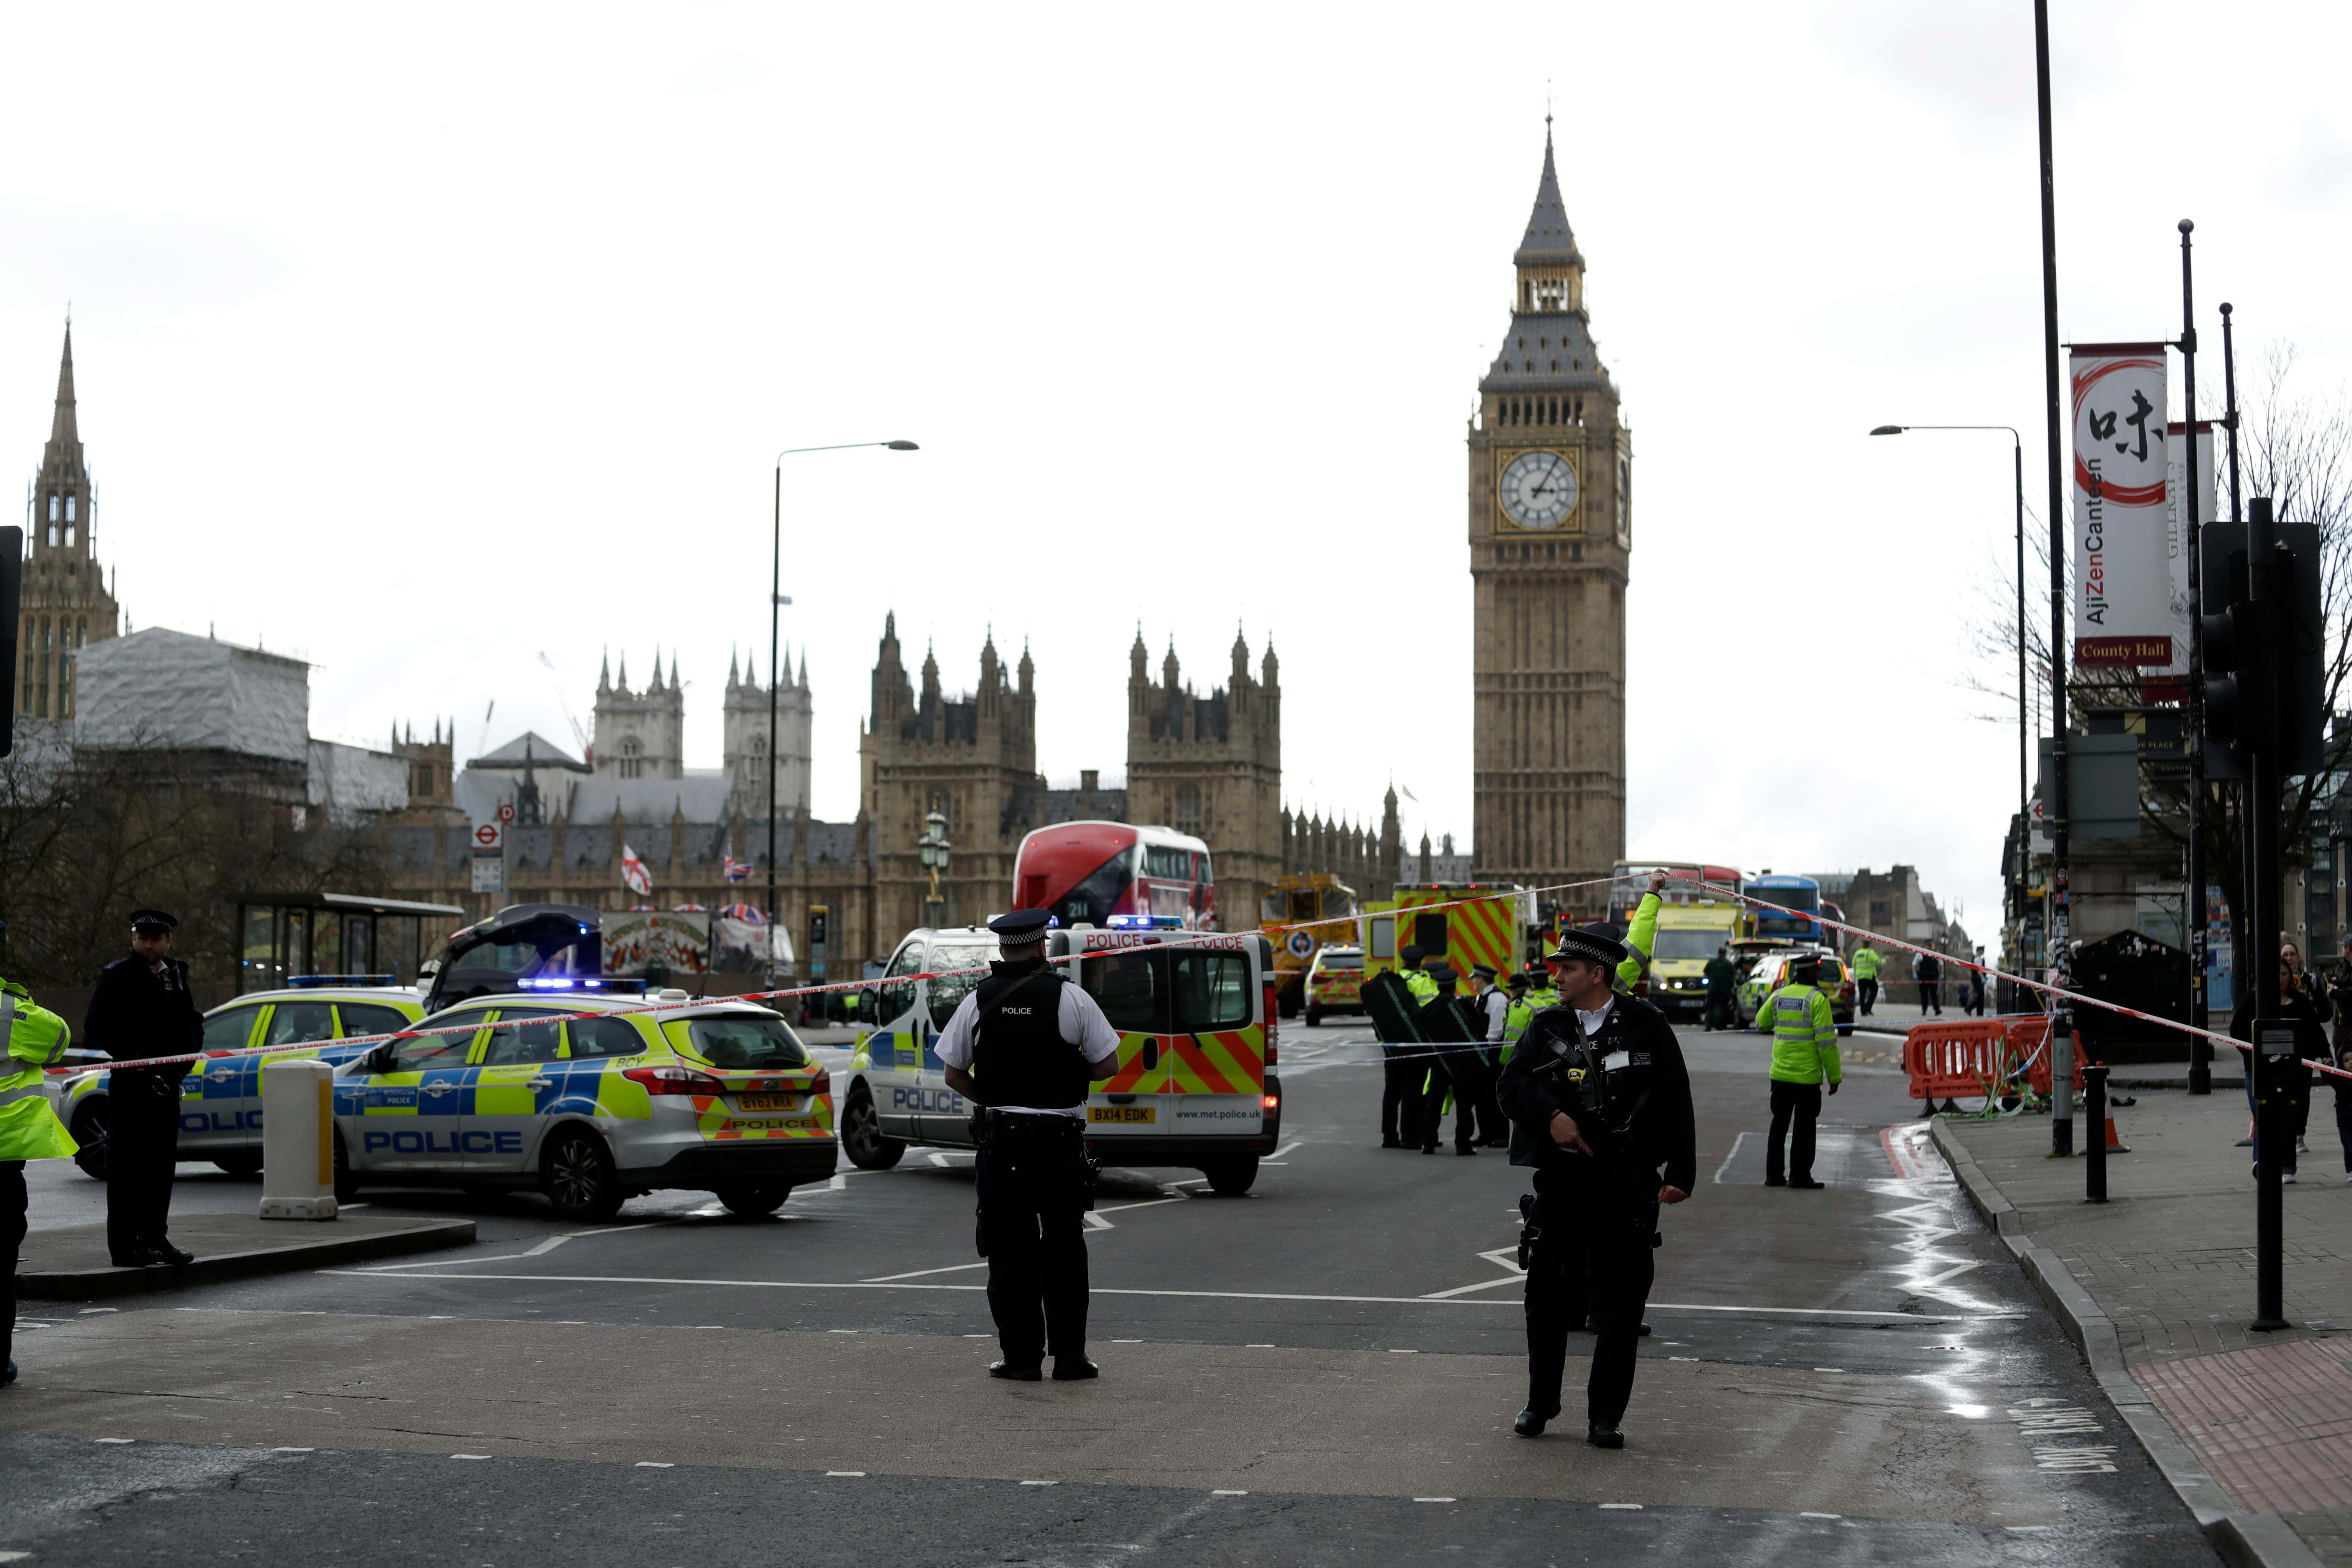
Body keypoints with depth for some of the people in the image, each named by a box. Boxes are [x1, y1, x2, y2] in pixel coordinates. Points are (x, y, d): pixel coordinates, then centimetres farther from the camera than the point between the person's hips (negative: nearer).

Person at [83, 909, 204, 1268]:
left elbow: (193, 1023, 19)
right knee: (126, 1164, -6)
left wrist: (182, 1061, 2)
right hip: (130, 1085, -6)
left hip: (168, 1084, 6)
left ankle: (156, 1238, 17)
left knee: (161, 1164, 10)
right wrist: (136, 1058, -14)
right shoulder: (116, 975, -2)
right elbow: (96, 1027, -10)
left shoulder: (176, 976, 16)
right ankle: (125, 1246, -5)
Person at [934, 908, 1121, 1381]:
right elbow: (1108, 1065, -3)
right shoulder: (1070, 997, -5)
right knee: (1064, 1248, 8)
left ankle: (1021, 1356, 5)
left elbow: (954, 1075, 4)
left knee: (1010, 1252, 6)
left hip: (1000, 1141, 1)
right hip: (1061, 1140, -1)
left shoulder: (977, 1001, 0)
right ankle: (1070, 1356, 9)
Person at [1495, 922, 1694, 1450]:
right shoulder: (1548, 1026, 8)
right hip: (1562, 1179, 2)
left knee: (1621, 1306, 1)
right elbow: (1511, 1084, 1)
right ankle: (1540, 1405, 22)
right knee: (1546, 1294, 6)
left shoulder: (1646, 1026, 1)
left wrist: (1679, 1174, -3)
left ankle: (1605, 1417, 11)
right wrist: (1551, 1115, -17)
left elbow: (1676, 1103, 2)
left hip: (1628, 1186, -2)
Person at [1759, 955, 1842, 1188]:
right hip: (1807, 1075, -5)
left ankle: (1774, 1174, 17)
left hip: (1779, 1074, 5)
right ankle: (1799, 1176, 5)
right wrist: (1834, 1076, -9)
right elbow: (1826, 1040, -15)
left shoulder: (1779, 996, 5)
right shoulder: (1817, 999, -12)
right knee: (1804, 1126, 3)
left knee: (1779, 1124, 14)